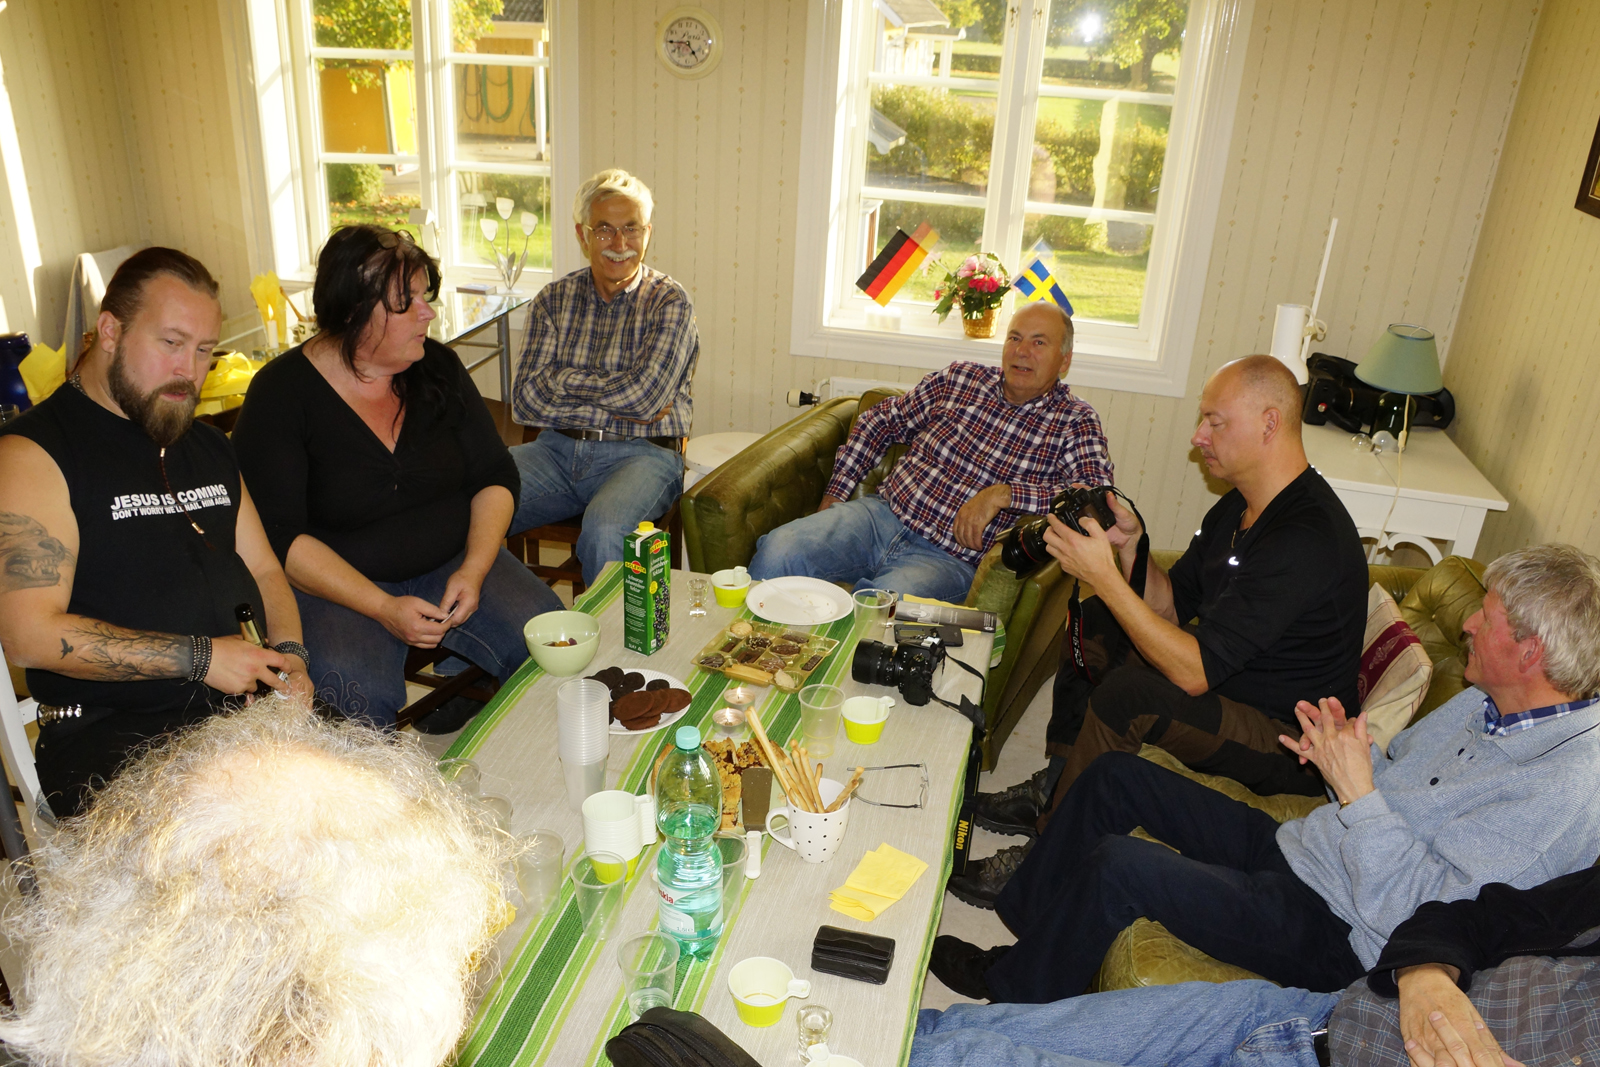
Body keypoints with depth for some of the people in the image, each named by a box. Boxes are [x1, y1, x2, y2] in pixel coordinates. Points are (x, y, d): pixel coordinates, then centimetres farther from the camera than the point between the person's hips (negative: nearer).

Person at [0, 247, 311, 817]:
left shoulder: (210, 447, 20)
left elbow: (263, 571, 22)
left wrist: (289, 655, 1)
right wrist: (199, 657, -14)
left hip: (248, 706, 7)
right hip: (111, 735, -6)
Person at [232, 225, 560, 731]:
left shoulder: (438, 367, 4)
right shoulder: (281, 394, -9)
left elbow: (495, 477, 6)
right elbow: (280, 538, -13)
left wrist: (473, 570, -11)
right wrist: (382, 608, -23)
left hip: (454, 563, 4)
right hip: (336, 584, -4)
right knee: (358, 697, -33)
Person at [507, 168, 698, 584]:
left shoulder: (669, 301, 1)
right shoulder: (554, 300, 11)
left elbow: (644, 392, -14)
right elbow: (525, 401, 0)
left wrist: (563, 380, -5)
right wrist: (614, 408, -9)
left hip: (641, 454, -3)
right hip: (557, 449, 4)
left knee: (603, 531, -35)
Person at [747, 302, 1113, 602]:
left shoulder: (1074, 422, 1)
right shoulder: (959, 379, 11)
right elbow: (878, 422, 19)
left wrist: (1003, 494, -25)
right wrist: (833, 498, 11)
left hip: (950, 558, -3)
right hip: (882, 513, 4)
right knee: (779, 550, -21)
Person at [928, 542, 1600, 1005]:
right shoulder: (1486, 702, 4)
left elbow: (1407, 909, -28)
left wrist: (1357, 789, -26)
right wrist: (1349, 755, -3)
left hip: (1331, 939, -9)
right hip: (1291, 846, 10)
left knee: (1118, 863, -23)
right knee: (1115, 775, 6)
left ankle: (1017, 994, 4)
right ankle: (1022, 913, 22)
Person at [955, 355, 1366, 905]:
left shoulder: (1306, 537, -28)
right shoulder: (1241, 505, 4)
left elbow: (1195, 671, -32)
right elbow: (1172, 606, 9)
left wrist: (1105, 576, -30)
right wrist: (1131, 544, -9)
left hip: (1288, 747, -10)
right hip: (1228, 685, 10)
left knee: (1128, 693, -31)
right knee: (1095, 623, 9)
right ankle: (1051, 789, 14)